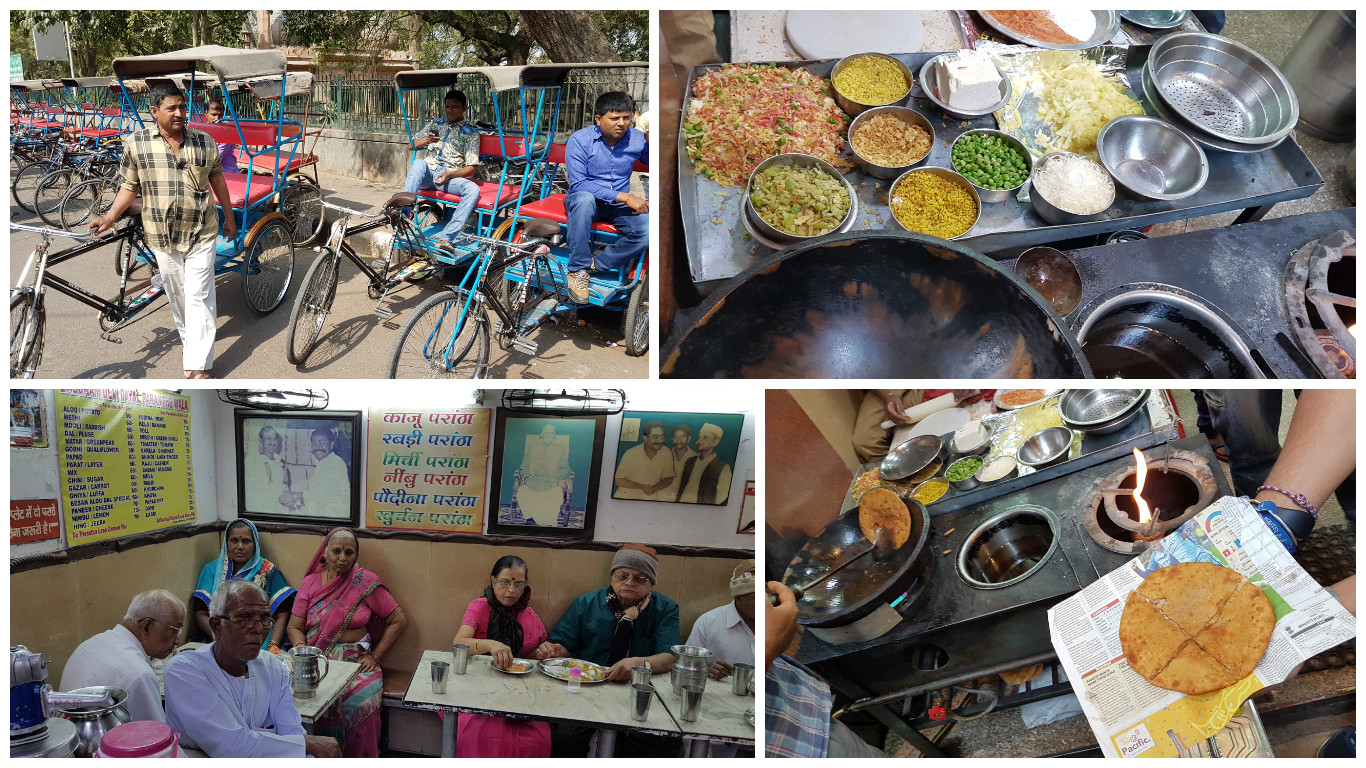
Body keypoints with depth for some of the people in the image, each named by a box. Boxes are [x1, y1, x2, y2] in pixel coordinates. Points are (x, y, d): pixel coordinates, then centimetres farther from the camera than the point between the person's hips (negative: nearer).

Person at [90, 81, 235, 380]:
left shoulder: (204, 141, -1)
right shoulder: (136, 143, -3)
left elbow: (217, 180, 11)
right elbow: (130, 186, 3)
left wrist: (229, 217, 17)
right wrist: (110, 216, -9)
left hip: (201, 233, -1)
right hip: (162, 235, 1)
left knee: (198, 296, -6)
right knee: (175, 293, 14)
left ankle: (199, 365, -6)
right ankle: (187, 337, 38)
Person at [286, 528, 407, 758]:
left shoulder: (366, 582, 2)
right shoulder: (311, 582, 10)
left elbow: (398, 620, 4)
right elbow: (295, 627, 11)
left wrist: (374, 656, -1)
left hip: (356, 661, -2)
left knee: (361, 702, -31)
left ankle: (359, 759, -10)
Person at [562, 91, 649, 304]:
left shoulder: (637, 139, -1)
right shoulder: (580, 140, -12)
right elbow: (578, 184, -21)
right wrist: (624, 196, -26)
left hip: (619, 205, 3)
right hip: (586, 201, -3)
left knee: (649, 229, -28)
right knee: (584, 198, -41)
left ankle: (598, 263, -12)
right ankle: (578, 269, -30)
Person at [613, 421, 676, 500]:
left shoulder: (667, 454, -5)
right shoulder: (630, 454, -12)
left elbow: (669, 479, 7)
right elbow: (619, 480, -8)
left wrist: (655, 488, -13)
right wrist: (642, 487, -19)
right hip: (628, 495, -2)